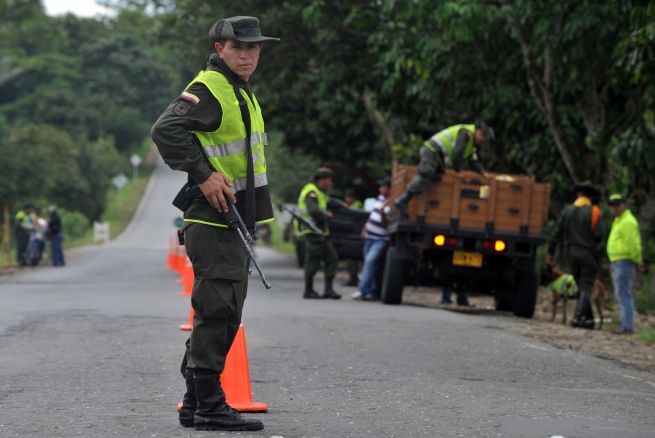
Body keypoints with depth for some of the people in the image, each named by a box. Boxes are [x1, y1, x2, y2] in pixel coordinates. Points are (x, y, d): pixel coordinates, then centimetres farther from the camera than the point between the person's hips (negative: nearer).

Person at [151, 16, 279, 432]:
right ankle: (208, 405, -9)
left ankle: (196, 403, 19)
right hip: (214, 218, -10)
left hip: (234, 220, 10)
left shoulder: (241, 92, 20)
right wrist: (203, 175, -27)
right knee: (217, 309, -11)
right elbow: (166, 130, -27)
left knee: (224, 312, 13)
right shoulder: (209, 89, -13)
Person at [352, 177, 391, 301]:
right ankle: (374, 292, 14)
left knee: (371, 261, -22)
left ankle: (362, 290, -25)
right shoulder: (380, 198, 9)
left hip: (381, 239, -9)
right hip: (370, 237, 9)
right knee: (369, 263, 8)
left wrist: (382, 210, -32)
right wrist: (365, 228, 15)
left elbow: (385, 224, -19)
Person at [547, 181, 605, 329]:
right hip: (589, 255, -3)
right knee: (586, 288, -1)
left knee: (582, 287, 14)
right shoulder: (594, 212, -7)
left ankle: (588, 319, 13)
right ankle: (577, 317, -13)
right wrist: (598, 257, -3)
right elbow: (600, 236, -12)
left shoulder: (567, 211, 3)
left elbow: (556, 233, 3)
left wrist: (551, 253, 11)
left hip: (572, 255, 4)